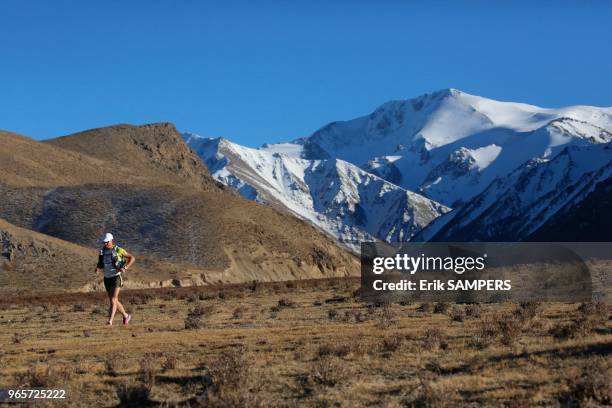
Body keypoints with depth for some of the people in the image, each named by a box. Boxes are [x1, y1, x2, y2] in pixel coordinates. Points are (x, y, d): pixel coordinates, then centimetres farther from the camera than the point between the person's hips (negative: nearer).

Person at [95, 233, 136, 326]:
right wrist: (97, 269, -15)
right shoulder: (102, 252, 4)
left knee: (113, 299, -18)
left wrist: (125, 268, -18)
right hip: (107, 279, 6)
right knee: (114, 301, 12)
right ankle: (126, 316, 32)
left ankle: (110, 321, -21)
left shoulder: (118, 250, -10)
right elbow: (100, 265, 11)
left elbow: (132, 258, -4)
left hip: (116, 278, -6)